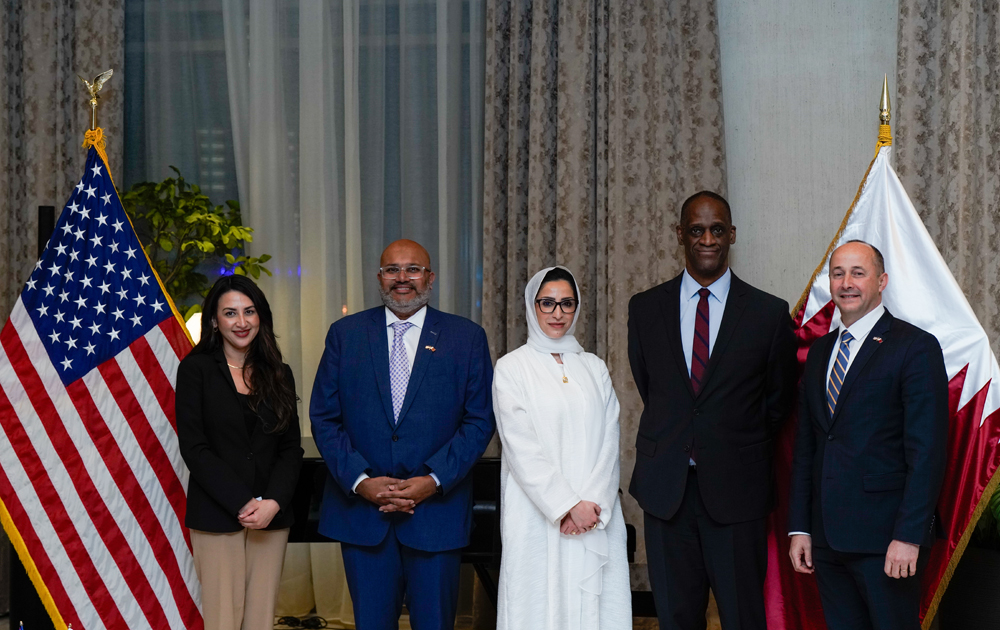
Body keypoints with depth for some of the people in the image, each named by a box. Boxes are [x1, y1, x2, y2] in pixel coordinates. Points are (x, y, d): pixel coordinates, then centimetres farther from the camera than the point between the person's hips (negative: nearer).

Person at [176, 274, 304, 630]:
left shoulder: (278, 374, 11)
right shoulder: (195, 370, 0)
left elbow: (291, 448, 8)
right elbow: (194, 448, -6)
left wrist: (274, 502, -10)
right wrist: (242, 504, -13)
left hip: (271, 516, 3)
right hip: (216, 517, -3)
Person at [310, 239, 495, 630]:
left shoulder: (466, 338, 3)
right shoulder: (345, 334, 6)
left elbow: (479, 421, -1)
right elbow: (324, 418, 3)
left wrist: (434, 480, -12)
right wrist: (359, 480, -10)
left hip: (437, 507, -1)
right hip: (362, 509, 1)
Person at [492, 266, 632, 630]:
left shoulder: (595, 369, 13)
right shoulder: (511, 368, 2)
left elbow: (608, 442, 5)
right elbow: (521, 447, -6)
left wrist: (594, 505, -10)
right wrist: (567, 505, -13)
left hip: (596, 518, 3)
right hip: (537, 517, -3)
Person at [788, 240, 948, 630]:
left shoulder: (916, 347, -6)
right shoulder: (820, 351, 15)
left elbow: (927, 451, -12)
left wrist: (909, 537, -17)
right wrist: (799, 528, 10)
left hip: (885, 539, -6)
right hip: (827, 537, 6)